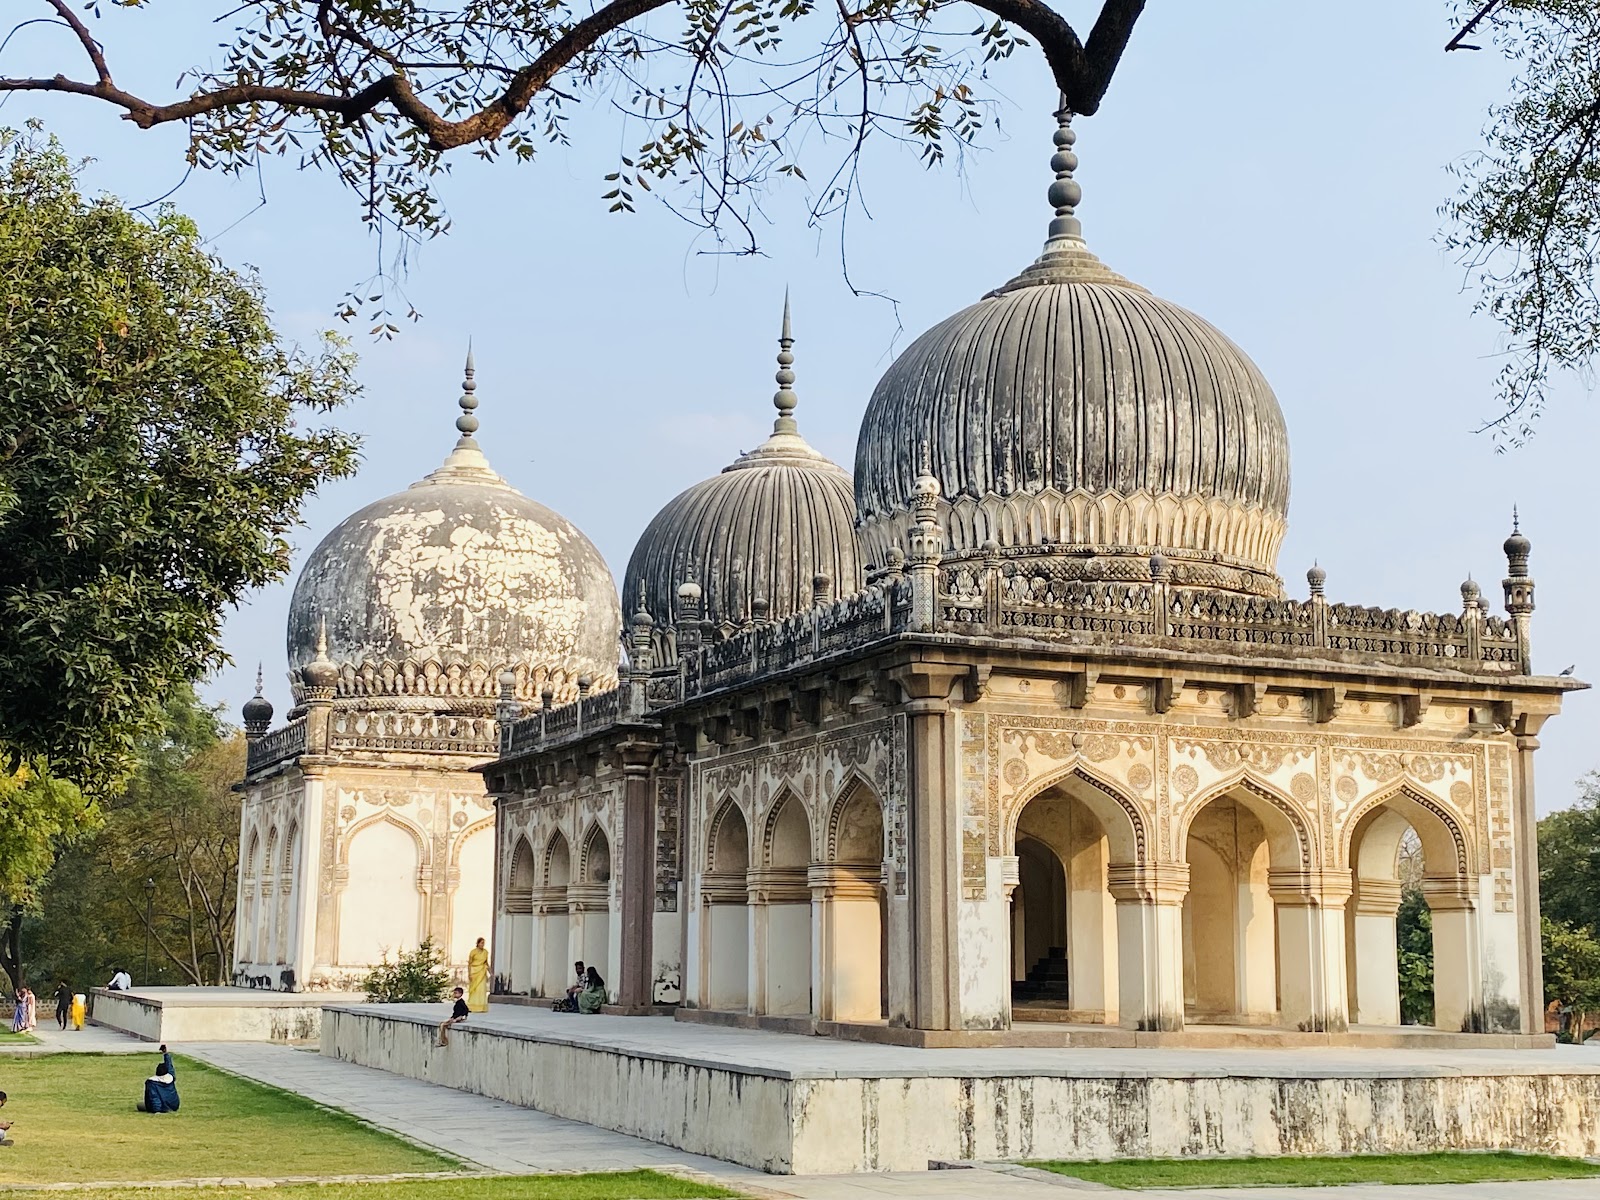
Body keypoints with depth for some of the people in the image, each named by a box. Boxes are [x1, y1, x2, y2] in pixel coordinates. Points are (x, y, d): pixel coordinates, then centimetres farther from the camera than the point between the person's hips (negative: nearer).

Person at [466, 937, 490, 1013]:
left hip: (482, 973, 4)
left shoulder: (485, 952, 6)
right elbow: (469, 963, -6)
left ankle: (481, 1007, 2)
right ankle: (473, 1007, 7)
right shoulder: (473, 951, -8)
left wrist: (490, 973, 12)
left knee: (482, 989, -1)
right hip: (474, 972, -4)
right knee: (474, 989, 0)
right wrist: (469, 974, -13)